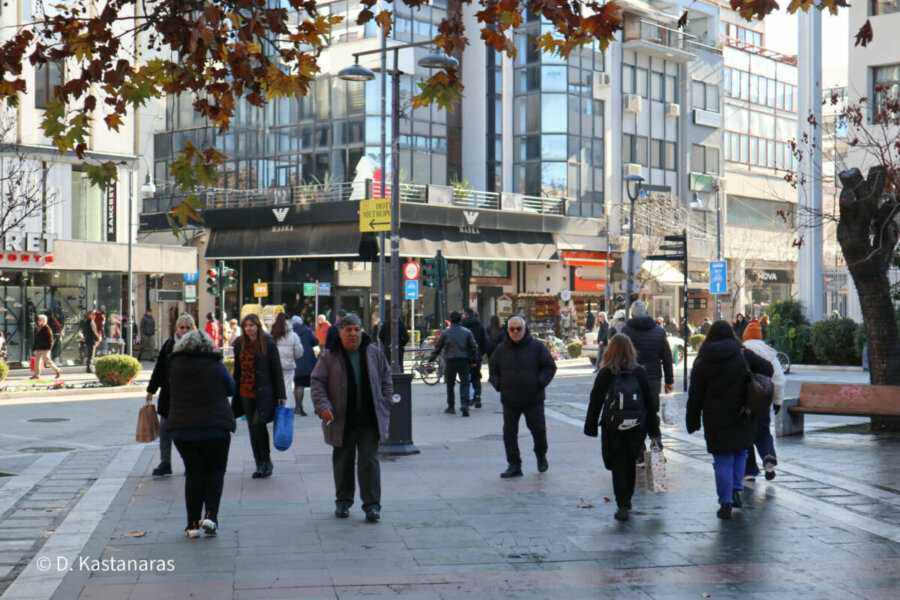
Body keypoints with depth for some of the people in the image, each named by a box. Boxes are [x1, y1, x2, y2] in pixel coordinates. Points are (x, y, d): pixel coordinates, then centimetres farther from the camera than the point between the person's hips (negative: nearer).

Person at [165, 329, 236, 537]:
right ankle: (210, 515, -3)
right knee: (216, 470, 12)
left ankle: (193, 523, 8)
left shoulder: (175, 366, -1)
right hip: (215, 428, -2)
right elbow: (231, 388, 5)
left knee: (194, 473, 9)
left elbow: (171, 394, 12)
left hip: (182, 429, 2)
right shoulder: (215, 365, -7)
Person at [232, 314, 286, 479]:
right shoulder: (239, 344, 8)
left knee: (258, 423, -18)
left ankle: (267, 461, -2)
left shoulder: (268, 343, -4)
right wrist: (234, 391, 13)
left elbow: (276, 370, -3)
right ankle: (260, 465, 16)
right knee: (252, 428, 7)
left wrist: (280, 395, -6)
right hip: (245, 394, 5)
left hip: (263, 393, -5)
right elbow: (237, 370, 15)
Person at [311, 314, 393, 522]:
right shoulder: (329, 356, -1)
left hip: (369, 421, 0)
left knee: (369, 462, -2)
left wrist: (384, 407, 3)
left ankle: (372, 505, 0)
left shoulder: (374, 353, 5)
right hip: (342, 421, 0)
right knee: (343, 462, 11)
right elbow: (317, 382, -2)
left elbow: (386, 381, 12)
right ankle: (343, 501, 25)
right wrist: (323, 406, -16)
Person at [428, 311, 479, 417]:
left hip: (450, 361, 0)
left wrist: (430, 359, 17)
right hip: (464, 361, 0)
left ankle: (451, 407, 18)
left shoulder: (445, 332, 3)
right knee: (464, 384, -1)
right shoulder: (467, 332, 3)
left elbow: (438, 347, 7)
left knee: (450, 385, 13)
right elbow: (474, 346, 1)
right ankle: (464, 405, -18)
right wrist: (474, 360, 10)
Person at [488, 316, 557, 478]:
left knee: (538, 430, 8)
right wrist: (498, 385, 1)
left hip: (533, 399, -2)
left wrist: (540, 383, -9)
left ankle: (541, 457, 33)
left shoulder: (537, 347, -2)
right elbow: (493, 370, 16)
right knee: (509, 433, 1)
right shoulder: (501, 349, 6)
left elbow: (550, 367, 2)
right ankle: (514, 466, 8)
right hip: (509, 400, 2)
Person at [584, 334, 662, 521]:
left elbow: (595, 402, -3)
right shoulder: (640, 372, 0)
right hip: (637, 427, 2)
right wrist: (653, 432, 9)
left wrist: (591, 427, 5)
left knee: (618, 465, 3)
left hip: (613, 428, -2)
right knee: (630, 463, 18)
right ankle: (627, 500, 29)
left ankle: (622, 506, -5)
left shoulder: (605, 374, -6)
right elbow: (649, 402, 3)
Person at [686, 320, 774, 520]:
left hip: (716, 420, -1)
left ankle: (725, 504, 1)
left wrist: (692, 421, 5)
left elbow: (695, 396, -2)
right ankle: (736, 490, 13)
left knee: (722, 460, 3)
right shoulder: (743, 355, -3)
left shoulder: (702, 362, -3)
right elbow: (768, 369, 0)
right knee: (740, 453, 21)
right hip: (741, 418, 1)